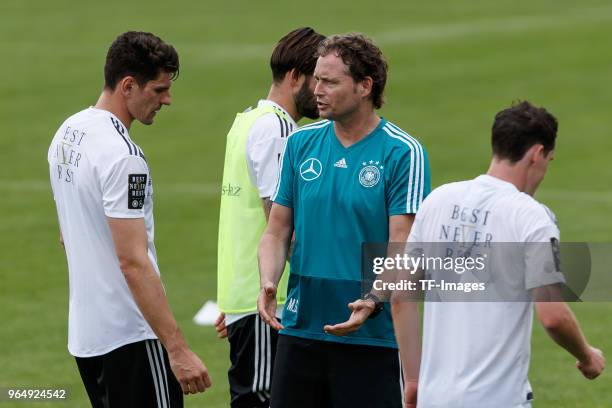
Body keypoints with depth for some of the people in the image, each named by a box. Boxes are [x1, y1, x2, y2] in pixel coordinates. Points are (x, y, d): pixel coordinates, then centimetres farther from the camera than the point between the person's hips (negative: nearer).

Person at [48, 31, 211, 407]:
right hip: (131, 335, -10)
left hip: (85, 331, 10)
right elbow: (133, 261, -25)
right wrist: (178, 349, -26)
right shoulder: (121, 155, -20)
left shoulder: (67, 133, 10)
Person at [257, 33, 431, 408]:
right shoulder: (301, 144, 8)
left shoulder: (403, 153, -7)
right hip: (300, 330, 5)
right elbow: (277, 231, 10)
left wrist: (372, 301, -28)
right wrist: (269, 284, -9)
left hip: (372, 336, -4)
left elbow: (402, 248, -12)